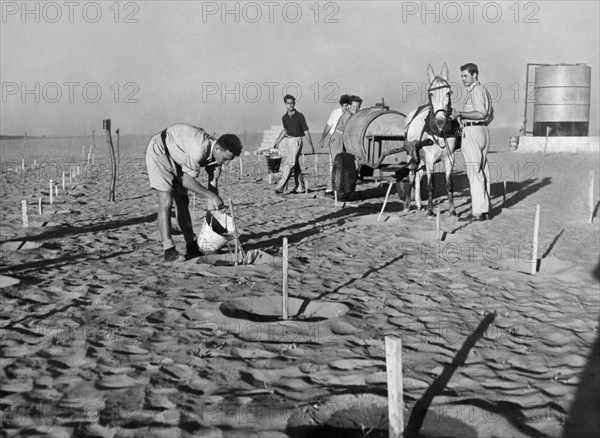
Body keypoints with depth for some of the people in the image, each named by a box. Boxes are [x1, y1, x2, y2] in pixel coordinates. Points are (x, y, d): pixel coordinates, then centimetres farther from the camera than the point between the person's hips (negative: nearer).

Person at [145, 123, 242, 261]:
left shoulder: (217, 153, -10)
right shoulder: (199, 150, -37)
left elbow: (213, 186, -5)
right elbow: (187, 180, -28)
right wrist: (212, 196, -29)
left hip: (175, 158, 8)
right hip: (159, 152, -8)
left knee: (183, 202, 7)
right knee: (166, 202, -15)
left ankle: (192, 246, 13)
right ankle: (169, 250, -13)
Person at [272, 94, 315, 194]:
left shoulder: (299, 116, -5)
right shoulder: (284, 118, 9)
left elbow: (306, 131, -2)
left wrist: (311, 145, -3)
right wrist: (278, 141, 25)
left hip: (296, 140, -6)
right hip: (288, 140, 6)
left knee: (290, 163, -15)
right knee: (295, 165, 9)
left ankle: (280, 186, -21)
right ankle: (300, 187, 16)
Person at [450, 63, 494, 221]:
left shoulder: (476, 90, -11)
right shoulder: (484, 90, 20)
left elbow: (481, 113, -22)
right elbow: (490, 116, 23)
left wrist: (461, 114, -23)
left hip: (472, 132, -10)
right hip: (483, 131, 10)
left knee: (474, 173, -10)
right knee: (483, 172, 10)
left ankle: (478, 212, -10)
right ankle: (485, 209, 15)